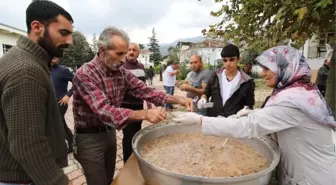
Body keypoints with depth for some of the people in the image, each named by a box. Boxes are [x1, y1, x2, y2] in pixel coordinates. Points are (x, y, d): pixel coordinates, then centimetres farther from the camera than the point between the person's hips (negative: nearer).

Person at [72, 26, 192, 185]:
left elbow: (145, 90, -7)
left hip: (110, 133, 6)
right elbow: (105, 111, -35)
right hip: (89, 138, -6)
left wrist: (176, 99, -21)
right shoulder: (85, 74, -25)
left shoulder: (122, 72, -3)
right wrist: (144, 114, -47)